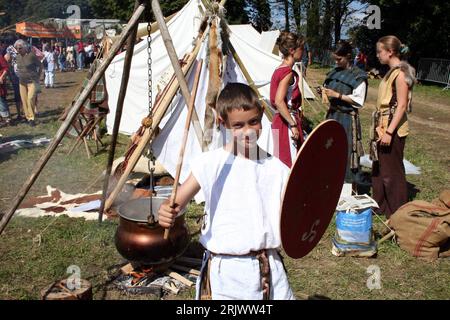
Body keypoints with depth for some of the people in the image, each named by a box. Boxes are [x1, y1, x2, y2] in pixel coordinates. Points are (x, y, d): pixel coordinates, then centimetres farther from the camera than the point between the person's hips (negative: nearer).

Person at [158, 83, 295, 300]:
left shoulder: (276, 169, 0)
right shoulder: (210, 163, -6)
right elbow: (177, 201, -7)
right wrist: (167, 212, -27)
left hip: (267, 268, 2)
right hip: (223, 270, -2)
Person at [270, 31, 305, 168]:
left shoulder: (279, 70, 12)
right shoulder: (288, 72, -16)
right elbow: (279, 101, -25)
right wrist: (293, 125, -23)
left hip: (281, 120, 9)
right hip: (287, 122, -9)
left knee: (282, 162, 15)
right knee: (290, 162, -5)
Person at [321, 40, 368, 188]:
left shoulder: (358, 76, -8)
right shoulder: (334, 72, 11)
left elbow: (358, 100, -12)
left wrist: (337, 95, -18)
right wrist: (325, 91, -1)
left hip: (348, 118, -6)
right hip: (332, 115, 6)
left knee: (347, 151, -4)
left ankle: (352, 188, 6)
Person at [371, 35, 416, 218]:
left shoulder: (401, 72, -15)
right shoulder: (392, 72, 13)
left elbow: (402, 105, -20)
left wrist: (389, 132, -24)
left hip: (393, 130, -10)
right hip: (383, 127, 10)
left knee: (392, 172, -1)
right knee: (379, 169, 17)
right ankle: (380, 205, 31)